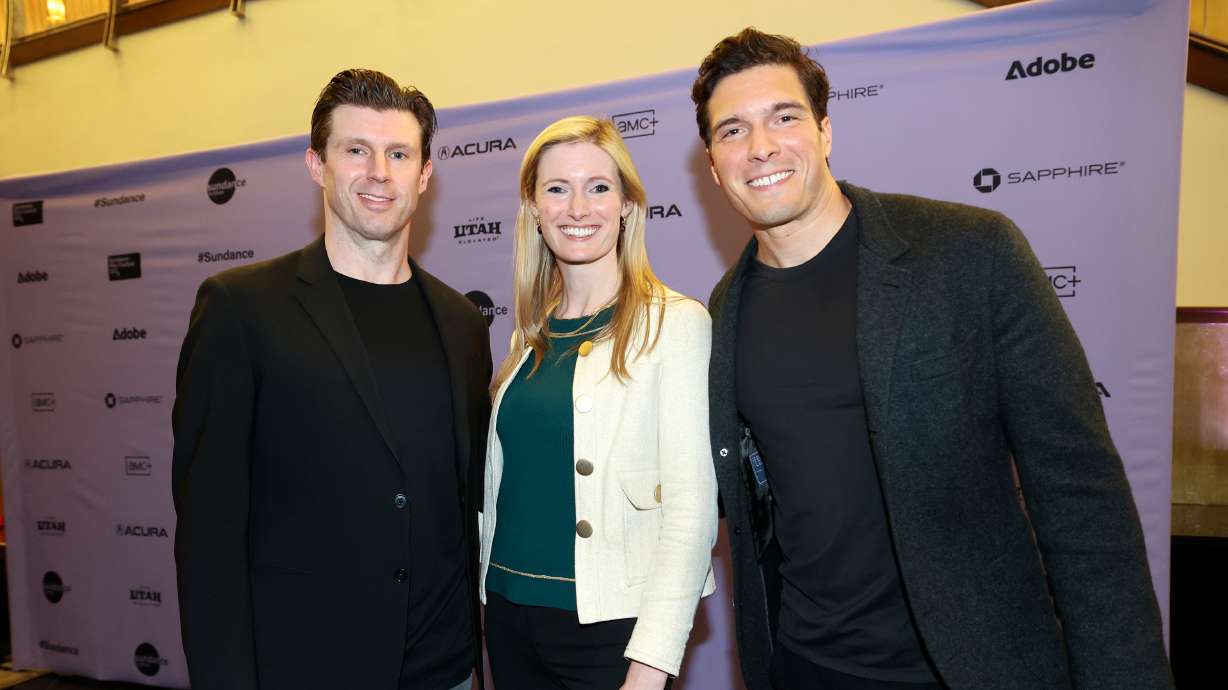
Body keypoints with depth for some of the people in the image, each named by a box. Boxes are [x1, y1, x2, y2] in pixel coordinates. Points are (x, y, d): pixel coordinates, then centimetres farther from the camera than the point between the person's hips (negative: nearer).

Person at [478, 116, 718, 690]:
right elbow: (506, 479, 11)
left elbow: (691, 507, -16)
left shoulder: (676, 323, -11)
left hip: (610, 623, -5)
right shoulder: (533, 330, 6)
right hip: (509, 613, 6)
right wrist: (490, 590, 8)